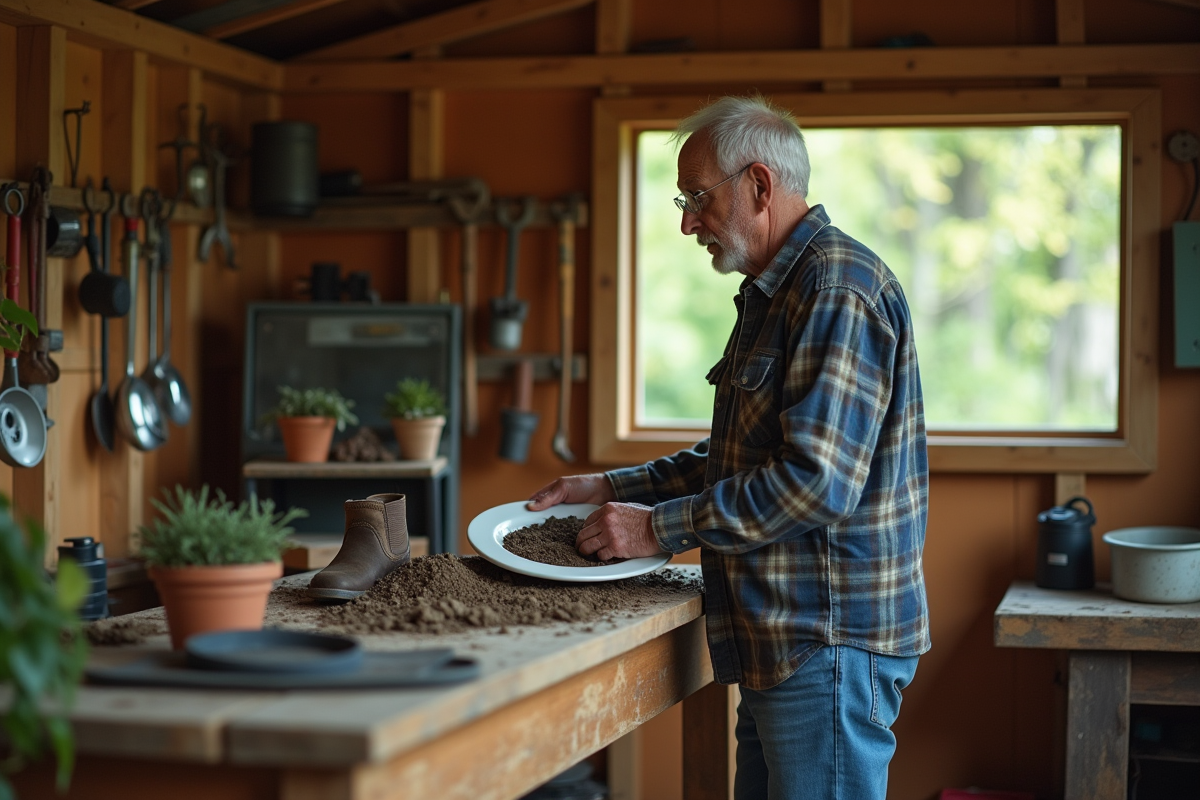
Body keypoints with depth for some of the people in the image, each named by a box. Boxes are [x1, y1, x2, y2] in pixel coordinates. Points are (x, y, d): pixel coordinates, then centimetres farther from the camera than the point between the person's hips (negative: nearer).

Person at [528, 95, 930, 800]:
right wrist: (611, 489, 14)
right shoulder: (773, 295, 19)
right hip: (782, 641, 10)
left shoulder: (838, 288, -17)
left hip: (830, 643, -10)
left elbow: (816, 482, -25)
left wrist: (660, 527, -17)